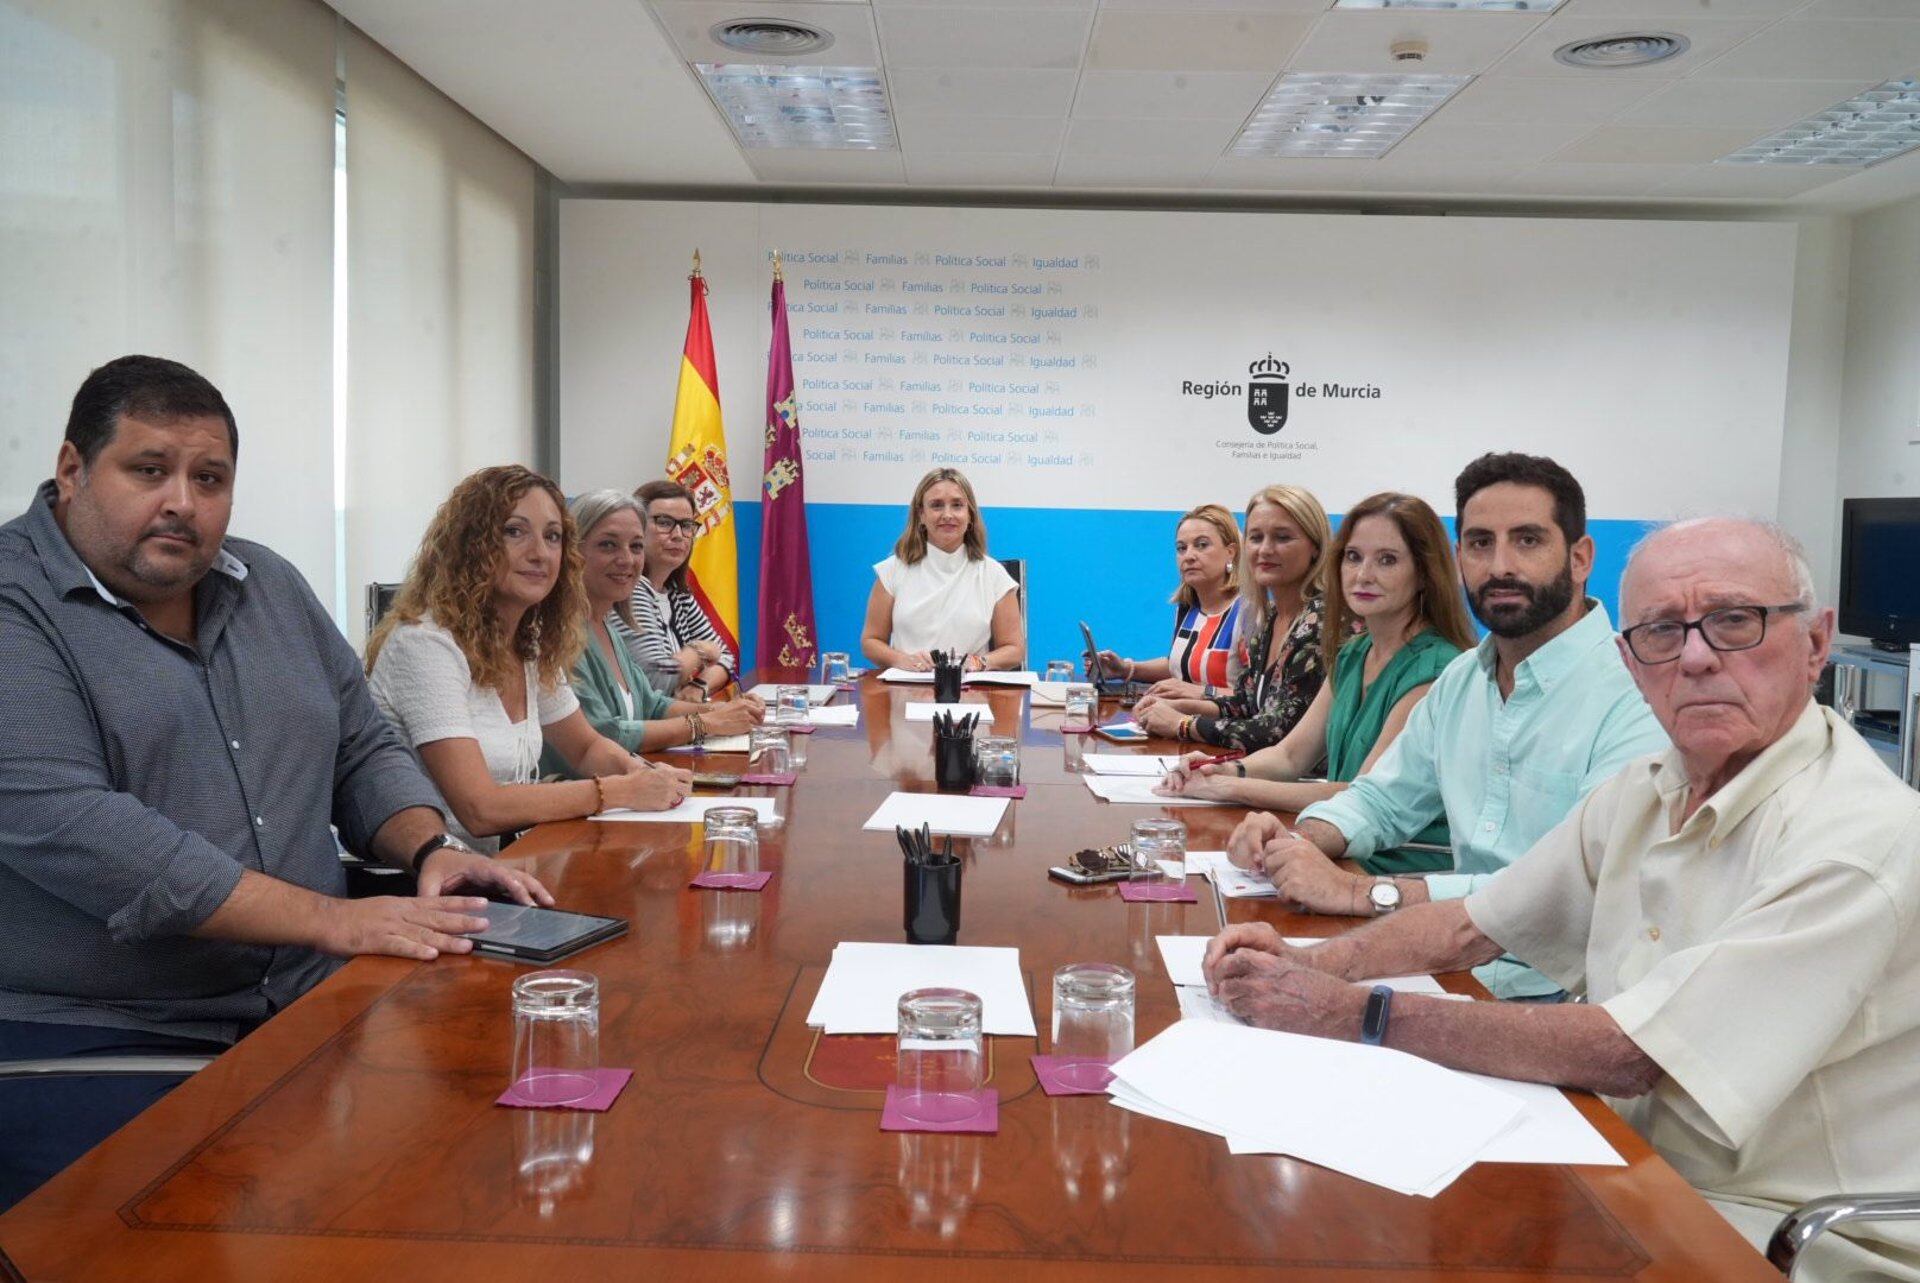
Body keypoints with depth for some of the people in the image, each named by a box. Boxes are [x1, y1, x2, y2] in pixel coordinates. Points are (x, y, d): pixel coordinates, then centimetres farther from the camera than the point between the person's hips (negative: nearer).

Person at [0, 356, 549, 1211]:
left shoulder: (270, 588, 12)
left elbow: (362, 751, 18)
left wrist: (430, 849, -4)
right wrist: (333, 920, -24)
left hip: (307, 1012, 6)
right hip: (90, 1044, -5)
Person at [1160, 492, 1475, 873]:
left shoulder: (1435, 671, -17)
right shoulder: (1352, 655, 10)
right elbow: (1291, 754, 12)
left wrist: (1230, 788, -19)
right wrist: (1230, 770, -11)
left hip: (1407, 871, -7)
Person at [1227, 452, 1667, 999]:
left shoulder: (1635, 697, -16)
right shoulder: (1462, 679, 11)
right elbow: (1382, 799, 22)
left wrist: (1363, 893, -28)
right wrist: (1298, 840, -2)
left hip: (1562, 997, -7)